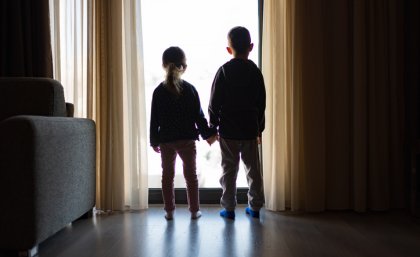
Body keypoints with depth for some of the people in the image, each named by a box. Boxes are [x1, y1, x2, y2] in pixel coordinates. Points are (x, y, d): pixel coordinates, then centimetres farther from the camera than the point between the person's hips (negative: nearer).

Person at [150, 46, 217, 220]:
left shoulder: (158, 91, -4)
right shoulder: (190, 89, -6)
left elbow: (154, 120, -2)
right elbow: (198, 116, -5)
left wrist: (154, 141, 7)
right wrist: (208, 134, 6)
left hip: (166, 141, 1)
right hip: (187, 140, -1)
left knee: (167, 175, 12)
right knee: (191, 175, 10)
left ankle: (169, 211, 17)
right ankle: (194, 210, 16)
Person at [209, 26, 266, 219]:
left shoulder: (224, 71, -6)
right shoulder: (255, 72, 1)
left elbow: (214, 103, -7)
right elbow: (261, 103, 5)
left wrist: (213, 126, 3)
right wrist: (259, 128, 14)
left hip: (228, 131, -2)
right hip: (250, 129, 3)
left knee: (229, 169, 6)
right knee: (253, 168, 12)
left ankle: (229, 207, 12)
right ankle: (255, 206, 19)